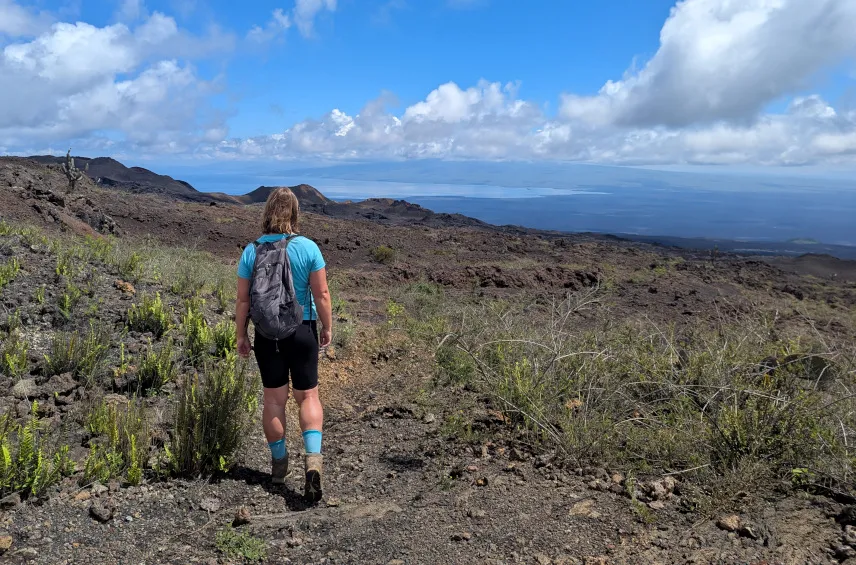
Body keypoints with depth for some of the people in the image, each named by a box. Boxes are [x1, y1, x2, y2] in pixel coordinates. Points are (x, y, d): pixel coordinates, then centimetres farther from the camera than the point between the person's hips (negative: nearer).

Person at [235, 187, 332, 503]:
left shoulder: (251, 251, -4)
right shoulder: (308, 248, -10)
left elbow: (242, 300, -2)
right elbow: (322, 294, -9)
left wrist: (241, 336, 9)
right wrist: (327, 327, 3)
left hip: (266, 334, 2)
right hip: (302, 330, -1)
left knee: (274, 398, 14)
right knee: (308, 396, 10)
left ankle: (279, 464, 28)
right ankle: (313, 459, -7)